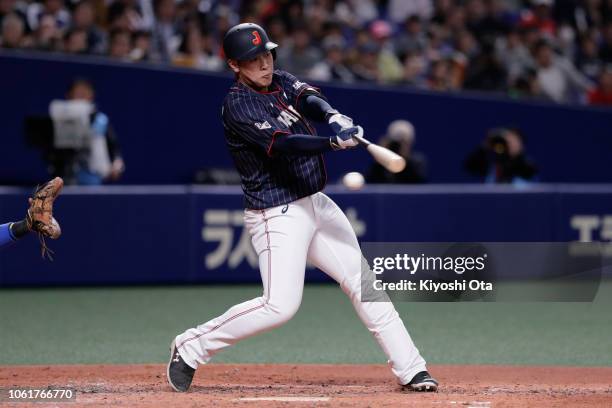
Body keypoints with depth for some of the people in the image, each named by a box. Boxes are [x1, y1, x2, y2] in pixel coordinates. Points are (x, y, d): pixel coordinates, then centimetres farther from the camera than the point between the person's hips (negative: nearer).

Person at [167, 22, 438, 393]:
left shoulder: (282, 82, 9)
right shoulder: (238, 106, -15)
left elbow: (311, 99, -11)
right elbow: (281, 144, -28)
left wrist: (334, 117, -34)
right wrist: (333, 143, -43)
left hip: (316, 204, 8)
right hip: (277, 216, -8)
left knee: (362, 281, 4)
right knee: (281, 306, -15)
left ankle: (411, 369, 8)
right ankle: (191, 347, -1)